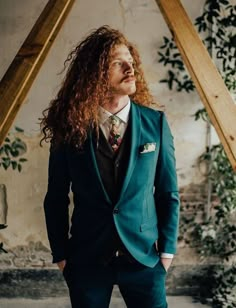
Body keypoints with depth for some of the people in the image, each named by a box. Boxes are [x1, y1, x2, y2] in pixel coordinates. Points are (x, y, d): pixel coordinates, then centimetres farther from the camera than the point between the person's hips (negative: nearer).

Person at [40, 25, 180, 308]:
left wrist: (167, 249, 0)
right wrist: (60, 255, 1)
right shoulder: (71, 128, -6)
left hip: (143, 256, 0)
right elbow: (56, 199, 1)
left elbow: (168, 193, 1)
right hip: (87, 258, 0)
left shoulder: (155, 123, -4)